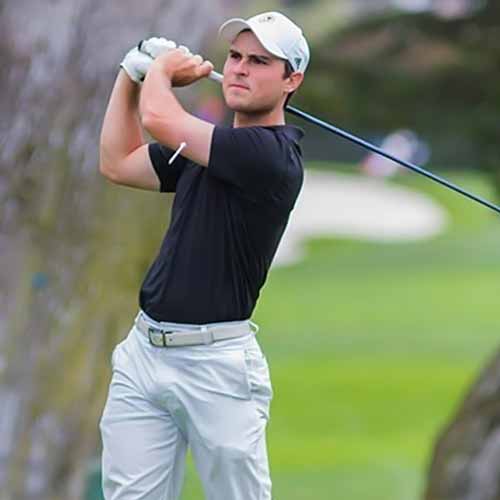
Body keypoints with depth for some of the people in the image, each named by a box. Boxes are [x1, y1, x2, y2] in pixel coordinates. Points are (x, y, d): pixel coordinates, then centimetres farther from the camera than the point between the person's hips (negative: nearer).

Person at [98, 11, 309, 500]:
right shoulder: (205, 146, 14)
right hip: (143, 350, 8)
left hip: (216, 362, -8)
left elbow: (160, 119, -20)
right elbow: (118, 164, 27)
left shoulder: (271, 154, -14)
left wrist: (162, 66, 2)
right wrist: (132, 71, 19)